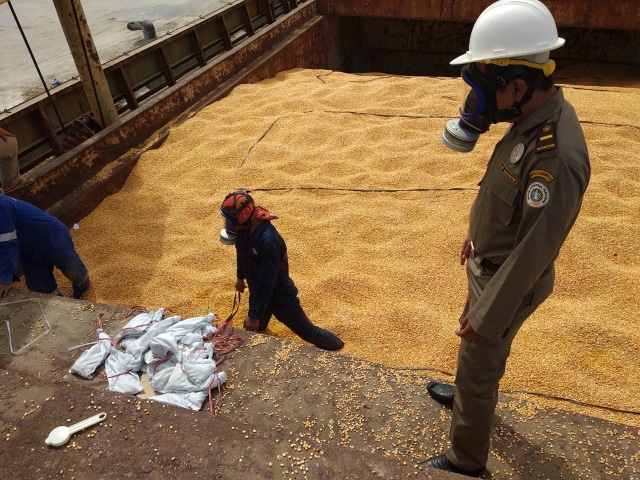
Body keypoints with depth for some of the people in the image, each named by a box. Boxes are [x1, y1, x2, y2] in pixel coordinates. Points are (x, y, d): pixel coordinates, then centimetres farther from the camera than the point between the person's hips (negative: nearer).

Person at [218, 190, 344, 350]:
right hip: (258, 292, 7)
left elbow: (266, 283, -33)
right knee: (252, 331, 26)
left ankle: (336, 348, 28)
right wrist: (240, 277, 26)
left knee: (307, 331, 7)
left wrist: (254, 315, -26)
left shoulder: (269, 241, -39)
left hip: (280, 296, -7)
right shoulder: (243, 229, -13)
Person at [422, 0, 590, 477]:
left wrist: (486, 317, -19)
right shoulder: (536, 116, -8)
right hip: (490, 263, 9)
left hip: (508, 282, -9)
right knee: (474, 351, 31)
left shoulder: (555, 157, -37)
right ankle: (468, 394, 60)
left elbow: (533, 252, -30)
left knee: (478, 371, 11)